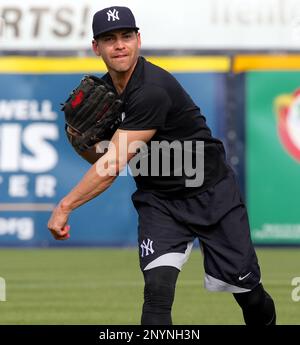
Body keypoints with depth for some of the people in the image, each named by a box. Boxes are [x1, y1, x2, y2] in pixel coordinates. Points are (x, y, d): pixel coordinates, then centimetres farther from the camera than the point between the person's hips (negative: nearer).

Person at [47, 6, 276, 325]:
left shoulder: (153, 90, -28)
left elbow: (114, 164, -30)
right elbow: (100, 159, 8)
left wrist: (65, 207, -28)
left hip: (211, 194, -5)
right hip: (157, 200, 5)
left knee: (245, 287, 4)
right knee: (157, 285, -17)